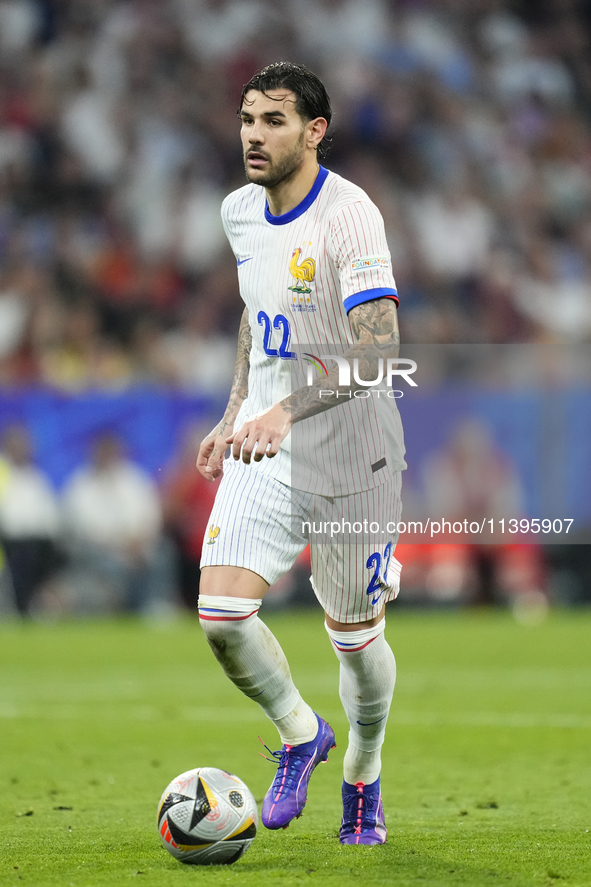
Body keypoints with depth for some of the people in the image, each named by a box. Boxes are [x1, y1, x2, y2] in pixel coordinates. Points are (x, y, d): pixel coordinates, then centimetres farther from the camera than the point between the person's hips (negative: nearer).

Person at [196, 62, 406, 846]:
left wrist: (287, 410, -38)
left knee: (354, 635, 7)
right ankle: (299, 735, 16)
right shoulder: (240, 212, 4)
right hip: (264, 454, 5)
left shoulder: (348, 215, -19)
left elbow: (377, 349, -28)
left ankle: (364, 782, 34)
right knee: (221, 615, -12)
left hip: (351, 458, -5)